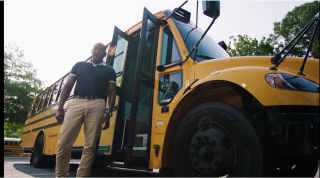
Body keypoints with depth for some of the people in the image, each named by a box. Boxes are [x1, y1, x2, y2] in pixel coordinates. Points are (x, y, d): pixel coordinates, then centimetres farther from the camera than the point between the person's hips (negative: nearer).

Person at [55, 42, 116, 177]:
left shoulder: (109, 71, 15)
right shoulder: (79, 65, 18)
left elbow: (111, 93, 11)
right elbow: (68, 86, 13)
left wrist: (109, 113, -1)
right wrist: (60, 108, 4)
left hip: (97, 105, -1)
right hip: (76, 103, 1)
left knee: (90, 146, -3)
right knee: (63, 143, -4)